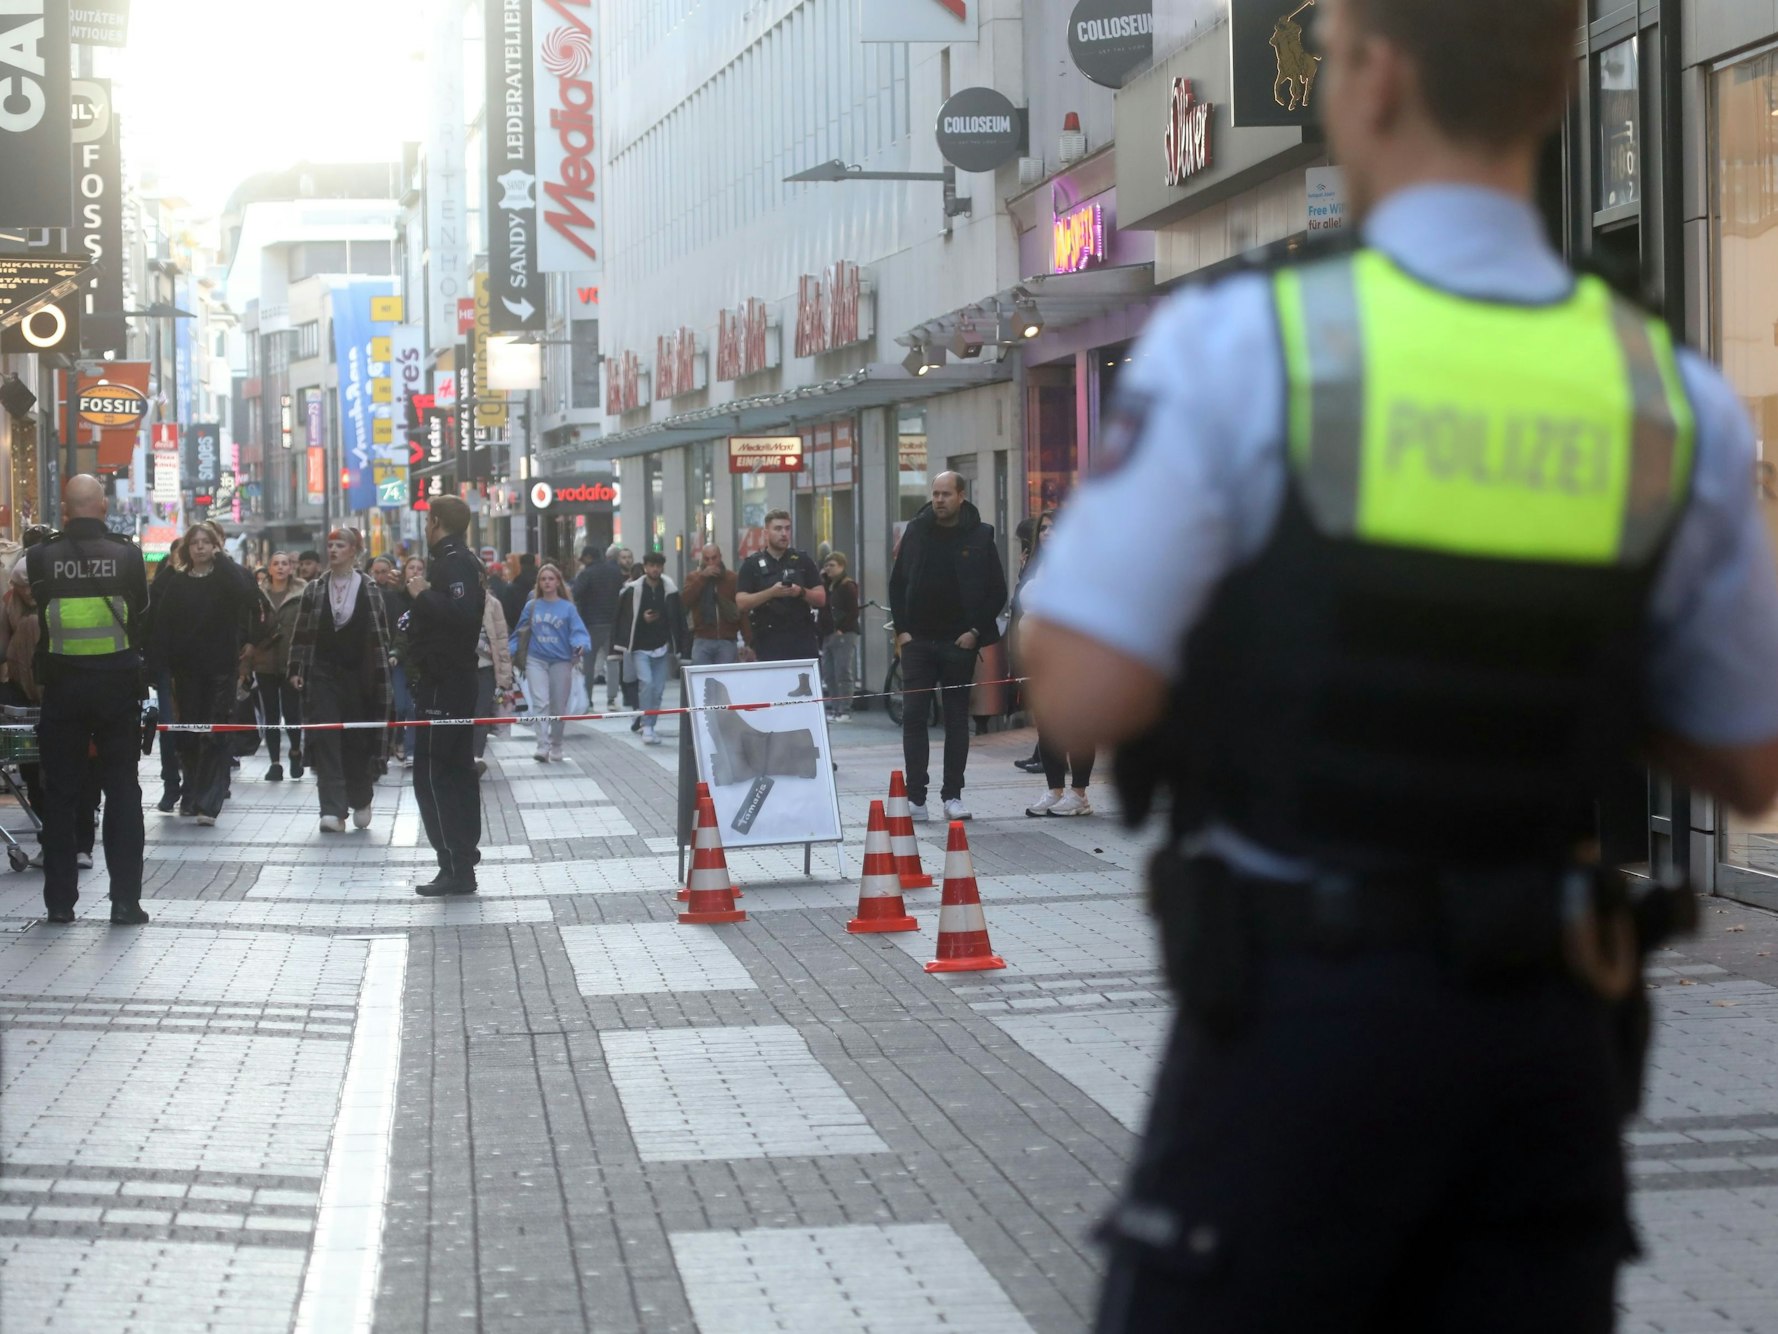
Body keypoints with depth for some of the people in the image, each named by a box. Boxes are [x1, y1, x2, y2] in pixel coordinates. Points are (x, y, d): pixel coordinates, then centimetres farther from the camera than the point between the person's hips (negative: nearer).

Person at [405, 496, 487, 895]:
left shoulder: (453, 563, -16)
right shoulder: (463, 561, 16)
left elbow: (461, 613, -31)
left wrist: (424, 594, -20)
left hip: (441, 683, -11)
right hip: (456, 678, 11)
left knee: (433, 774, -9)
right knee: (457, 770, 14)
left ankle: (455, 866, -10)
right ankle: (462, 862, 19)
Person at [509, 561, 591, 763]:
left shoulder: (567, 608, -1)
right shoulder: (531, 607, 5)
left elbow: (578, 631, -8)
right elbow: (520, 633, 10)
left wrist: (580, 645, -28)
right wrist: (510, 651, -3)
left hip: (561, 661, 0)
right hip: (536, 660, 0)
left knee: (558, 708, 8)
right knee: (540, 703, -13)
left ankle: (555, 747, 25)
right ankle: (543, 747, -16)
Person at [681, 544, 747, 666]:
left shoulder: (732, 578, 5)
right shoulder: (693, 577, 8)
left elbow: (742, 610, 3)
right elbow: (685, 599, -9)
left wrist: (748, 641, -4)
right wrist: (702, 577, -14)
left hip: (727, 642, 0)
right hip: (702, 641, 1)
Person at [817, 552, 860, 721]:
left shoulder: (848, 586, -6)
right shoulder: (827, 585, 18)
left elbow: (853, 613, -11)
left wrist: (841, 629, -15)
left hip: (844, 636, -8)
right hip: (828, 636, 8)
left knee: (843, 674, -8)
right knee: (828, 674, 7)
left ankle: (845, 711, -8)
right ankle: (833, 708, 13)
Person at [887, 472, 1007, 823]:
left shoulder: (980, 537, -1)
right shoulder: (916, 531, 4)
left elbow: (997, 593, 2)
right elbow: (897, 584, 8)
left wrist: (976, 630, -7)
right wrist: (901, 629, -1)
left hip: (959, 642, -1)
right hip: (918, 640, 1)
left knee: (957, 718, 5)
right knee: (913, 715, -5)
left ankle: (952, 795, 10)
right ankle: (915, 796, -3)